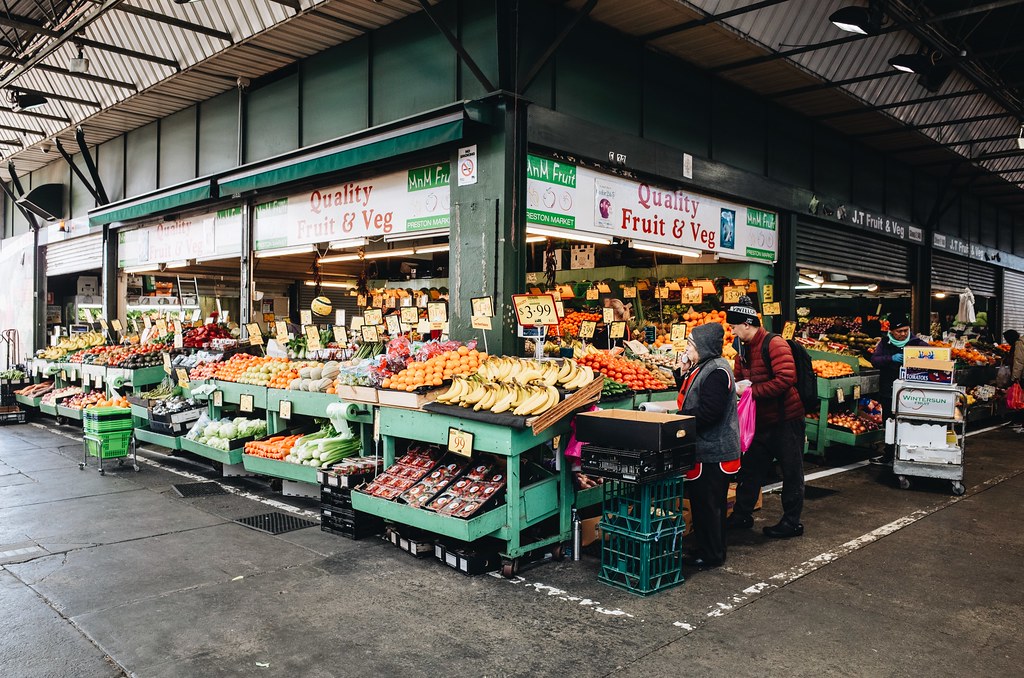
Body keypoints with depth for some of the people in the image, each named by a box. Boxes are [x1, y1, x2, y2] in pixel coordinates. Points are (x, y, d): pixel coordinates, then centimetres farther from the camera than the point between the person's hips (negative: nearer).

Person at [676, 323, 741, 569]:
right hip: (704, 449, 10)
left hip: (714, 452, -10)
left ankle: (712, 555, 10)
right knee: (700, 501, 16)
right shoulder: (702, 368, 15)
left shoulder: (716, 372, -18)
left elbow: (708, 413, -26)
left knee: (708, 505, -1)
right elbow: (692, 405, 21)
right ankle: (705, 550, 27)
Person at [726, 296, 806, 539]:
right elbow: (739, 379, 18)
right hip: (762, 419, 9)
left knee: (791, 471, 6)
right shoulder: (743, 350, 8)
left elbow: (785, 379, -29)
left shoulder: (774, 344, -19)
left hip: (786, 419, -9)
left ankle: (792, 522, 16)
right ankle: (742, 515, 26)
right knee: (751, 468, 15)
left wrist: (752, 390, -26)